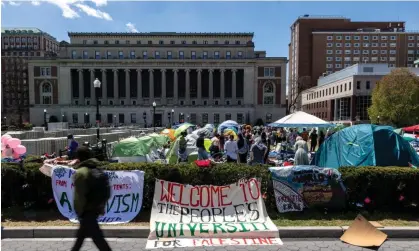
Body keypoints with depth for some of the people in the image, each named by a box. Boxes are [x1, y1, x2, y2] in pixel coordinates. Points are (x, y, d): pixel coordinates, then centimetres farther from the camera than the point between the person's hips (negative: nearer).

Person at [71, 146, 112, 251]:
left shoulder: (80, 172, -16)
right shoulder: (98, 171, 7)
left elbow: (79, 196, -18)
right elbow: (106, 192, 8)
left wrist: (79, 212, -7)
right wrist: (101, 207, 15)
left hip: (87, 210, -8)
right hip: (96, 209, 8)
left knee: (97, 237, -2)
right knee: (81, 234, 26)